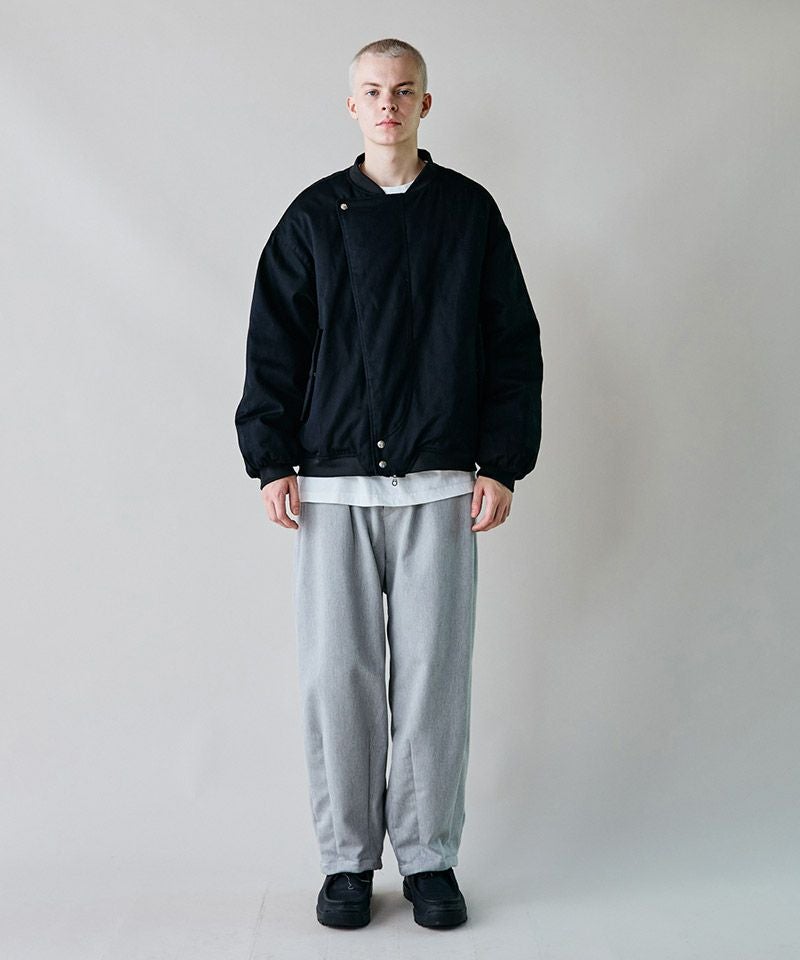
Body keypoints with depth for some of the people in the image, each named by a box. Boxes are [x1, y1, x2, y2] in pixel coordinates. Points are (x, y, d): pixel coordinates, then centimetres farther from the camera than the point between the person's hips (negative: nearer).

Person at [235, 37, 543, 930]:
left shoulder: (470, 211, 8)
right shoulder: (313, 216, 9)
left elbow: (514, 345, 7)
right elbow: (271, 345, 8)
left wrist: (501, 463, 0)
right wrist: (271, 461, 0)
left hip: (440, 485, 0)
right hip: (332, 486, 1)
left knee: (434, 674, 2)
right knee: (336, 674, 3)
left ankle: (429, 856, 17)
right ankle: (347, 858, 17)